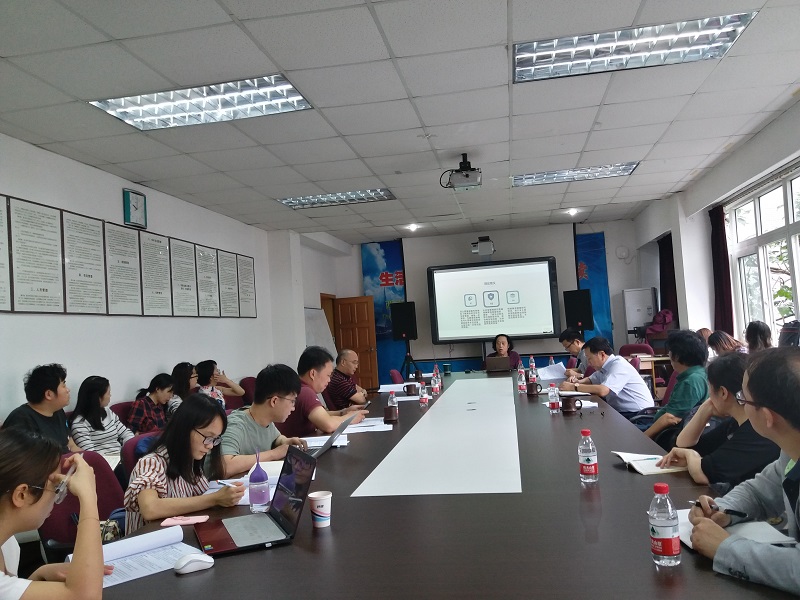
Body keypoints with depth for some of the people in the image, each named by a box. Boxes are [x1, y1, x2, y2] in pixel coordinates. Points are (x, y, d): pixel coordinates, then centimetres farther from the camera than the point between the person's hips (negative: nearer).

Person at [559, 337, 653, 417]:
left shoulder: (619, 365, -17)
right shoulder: (605, 366, 9)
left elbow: (602, 391, -30)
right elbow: (591, 380, 26)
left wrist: (574, 387, -22)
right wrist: (578, 381, 3)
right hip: (621, 411, 8)